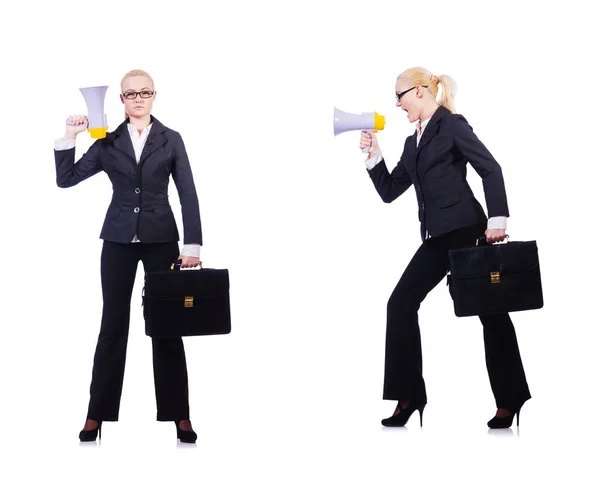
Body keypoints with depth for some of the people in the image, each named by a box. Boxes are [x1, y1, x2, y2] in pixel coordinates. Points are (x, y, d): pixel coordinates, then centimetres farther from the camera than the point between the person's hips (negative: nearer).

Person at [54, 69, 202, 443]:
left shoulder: (171, 139, 4)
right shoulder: (108, 142, 6)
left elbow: (188, 194, 0)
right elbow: (66, 179, 5)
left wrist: (193, 245, -7)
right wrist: (69, 138, -7)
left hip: (161, 239, 0)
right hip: (119, 240, 1)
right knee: (113, 326, 3)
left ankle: (178, 416, 10)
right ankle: (97, 415, 10)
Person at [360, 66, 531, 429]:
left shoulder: (452, 125, -3)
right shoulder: (413, 143, 19)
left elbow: (491, 170, -10)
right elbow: (389, 191, 20)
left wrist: (497, 220, -18)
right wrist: (374, 154, 10)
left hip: (466, 230, -8)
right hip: (436, 237, 8)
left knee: (490, 309, -2)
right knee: (401, 304, 0)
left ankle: (510, 400, 8)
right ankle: (409, 398, 6)